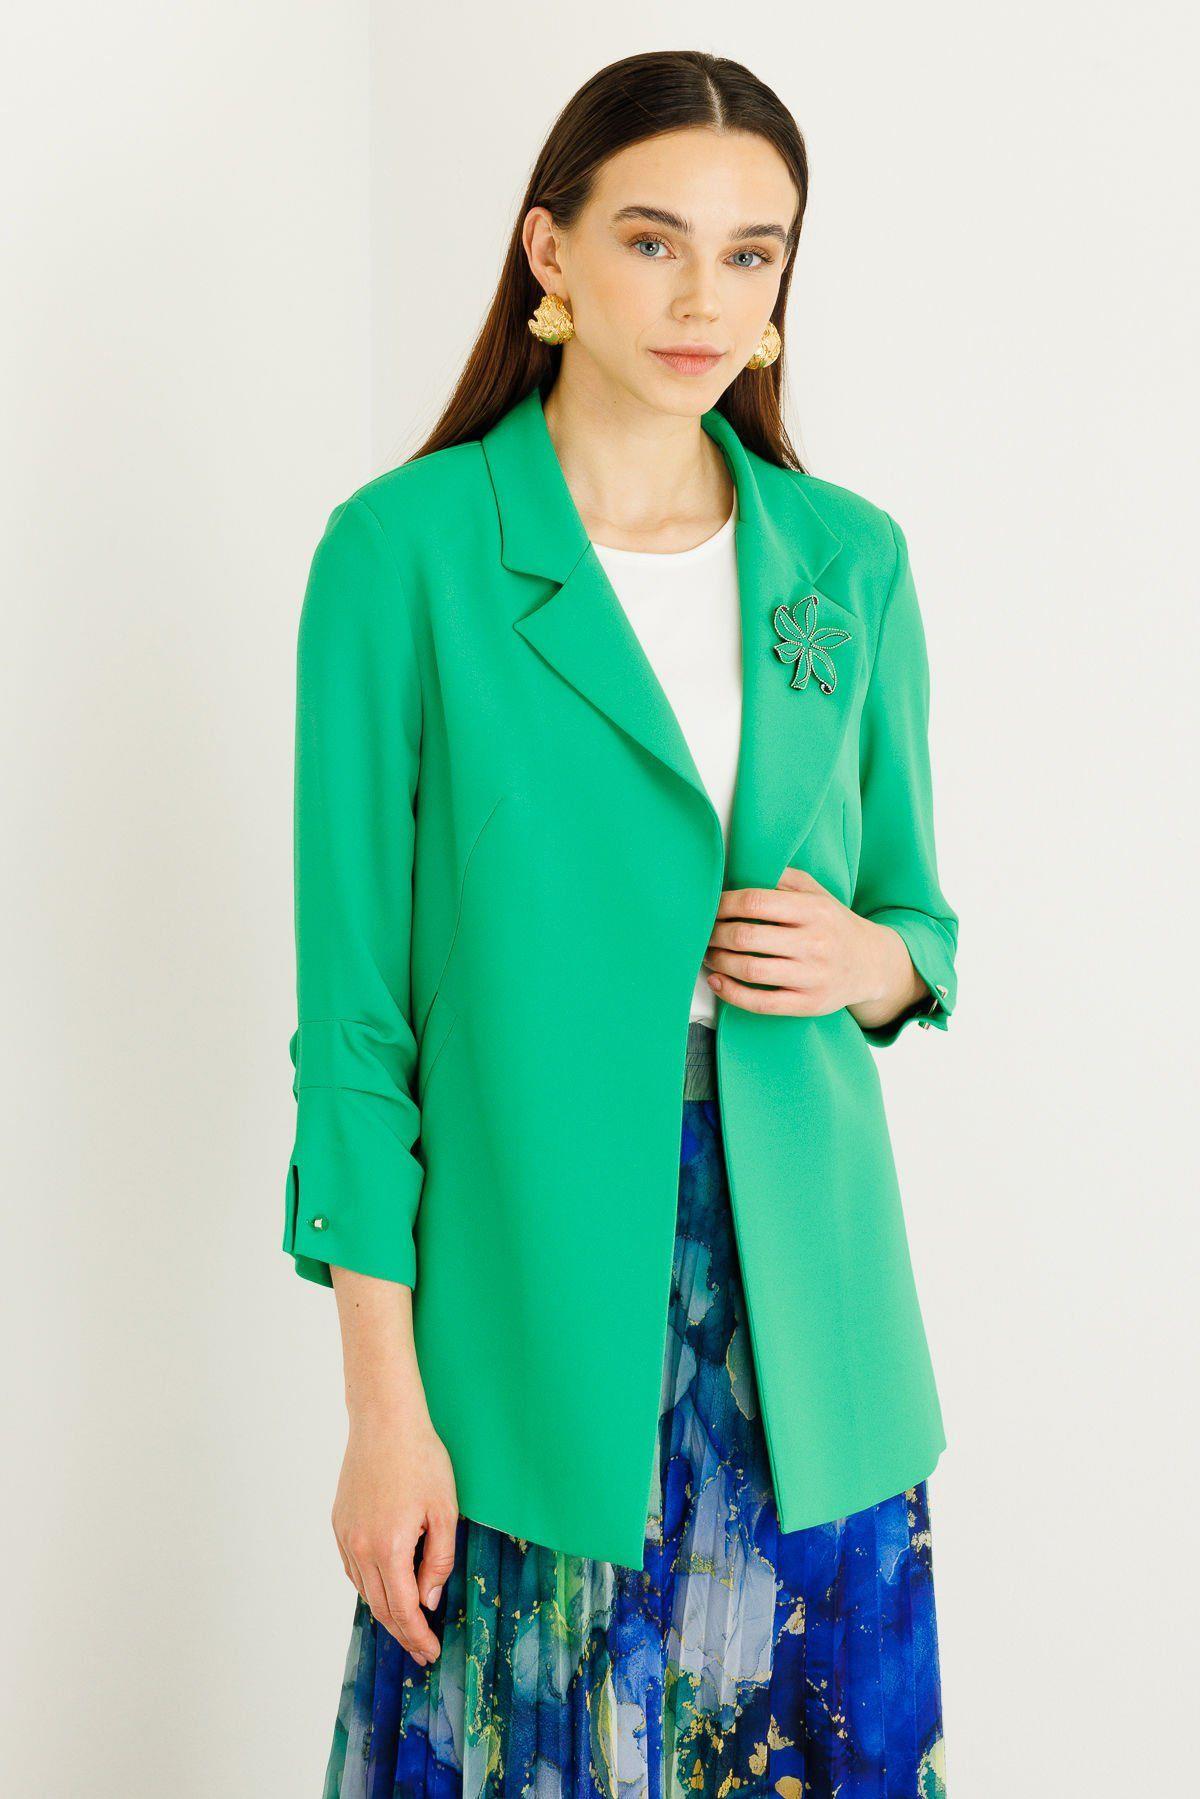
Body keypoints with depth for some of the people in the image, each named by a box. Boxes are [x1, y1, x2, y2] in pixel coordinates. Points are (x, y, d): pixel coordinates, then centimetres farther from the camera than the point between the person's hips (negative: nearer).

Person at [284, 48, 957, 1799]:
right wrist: (385, 1398, -10)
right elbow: (355, 999, -7)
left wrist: (873, 962, -9)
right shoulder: (405, 549, -7)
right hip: (533, 1293, -3)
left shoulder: (849, 557, 5)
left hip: (807, 1308, 4)